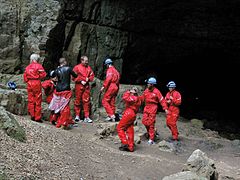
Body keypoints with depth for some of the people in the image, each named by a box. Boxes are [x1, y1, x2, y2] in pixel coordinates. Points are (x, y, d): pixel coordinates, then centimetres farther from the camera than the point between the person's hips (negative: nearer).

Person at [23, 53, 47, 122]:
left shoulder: (27, 67, 11)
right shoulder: (38, 66, -5)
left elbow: (25, 77, 11)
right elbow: (43, 74, -12)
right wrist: (39, 77, 6)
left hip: (29, 84, 5)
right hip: (37, 83, -5)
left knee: (31, 100, 11)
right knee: (38, 101, 0)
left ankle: (32, 115, 12)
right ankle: (37, 117, 1)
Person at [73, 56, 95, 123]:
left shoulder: (89, 68, 11)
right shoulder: (77, 67, -2)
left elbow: (92, 75, 15)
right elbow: (74, 77, -5)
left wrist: (88, 78, -5)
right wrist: (81, 81, -11)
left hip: (86, 86, 3)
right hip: (79, 85, -3)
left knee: (86, 101, 0)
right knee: (78, 100, 3)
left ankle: (87, 117, 2)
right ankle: (77, 115, 15)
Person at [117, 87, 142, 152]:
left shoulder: (133, 98, -11)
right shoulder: (138, 99, 20)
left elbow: (125, 98, -20)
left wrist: (127, 92, -5)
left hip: (129, 114, -10)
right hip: (133, 115, 10)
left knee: (119, 127, -3)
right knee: (130, 131, 10)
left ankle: (125, 142, -11)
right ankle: (130, 147, 10)